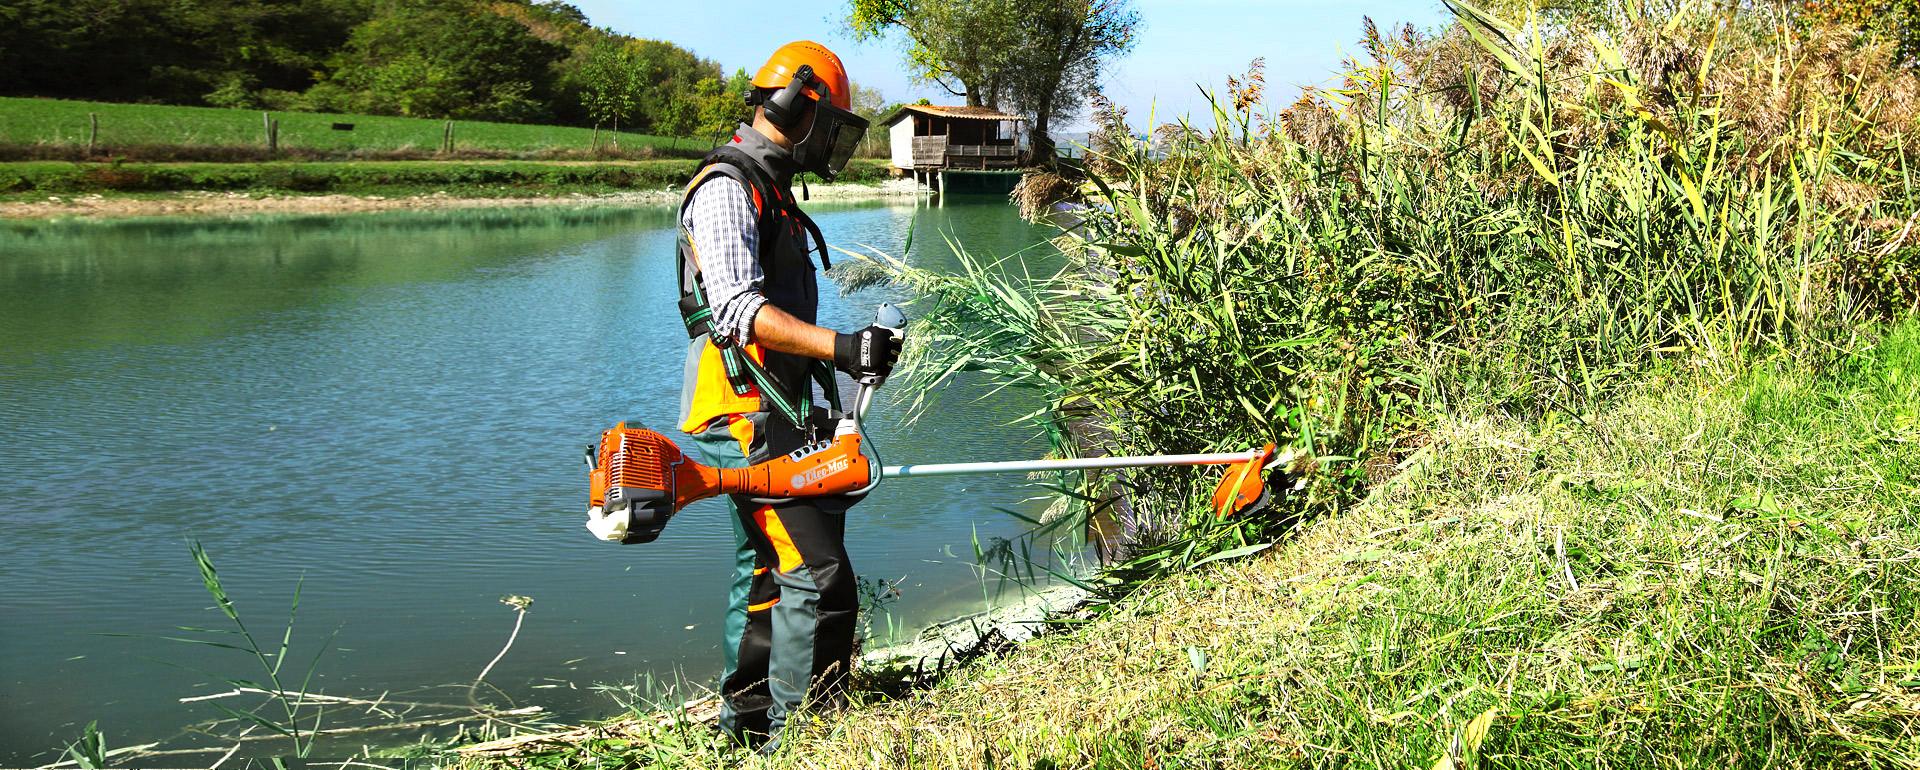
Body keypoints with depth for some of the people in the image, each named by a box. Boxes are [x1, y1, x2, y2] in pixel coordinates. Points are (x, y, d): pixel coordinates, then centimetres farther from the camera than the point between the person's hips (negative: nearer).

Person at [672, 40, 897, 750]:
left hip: (774, 418, 11)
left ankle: (747, 721, 29)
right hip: (748, 419, -11)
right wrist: (837, 346, -32)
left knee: (765, 571, 17)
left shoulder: (768, 190, 21)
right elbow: (737, 309, -25)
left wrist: (847, 356, 20)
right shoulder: (727, 187, -12)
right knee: (818, 577, -14)